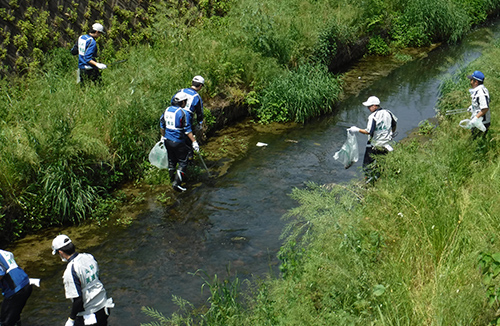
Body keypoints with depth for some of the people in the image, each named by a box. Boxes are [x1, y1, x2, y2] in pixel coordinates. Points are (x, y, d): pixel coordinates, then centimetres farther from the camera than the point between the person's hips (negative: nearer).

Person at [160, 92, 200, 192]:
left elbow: (162, 125, 14)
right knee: (183, 162, 5)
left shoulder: (167, 110, 4)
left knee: (171, 161, 21)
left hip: (167, 140, 7)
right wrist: (194, 142, -13)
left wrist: (163, 136, 28)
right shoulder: (183, 113, -18)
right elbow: (187, 130, -18)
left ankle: (172, 179, 34)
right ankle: (177, 183, 0)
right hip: (178, 142, -7)